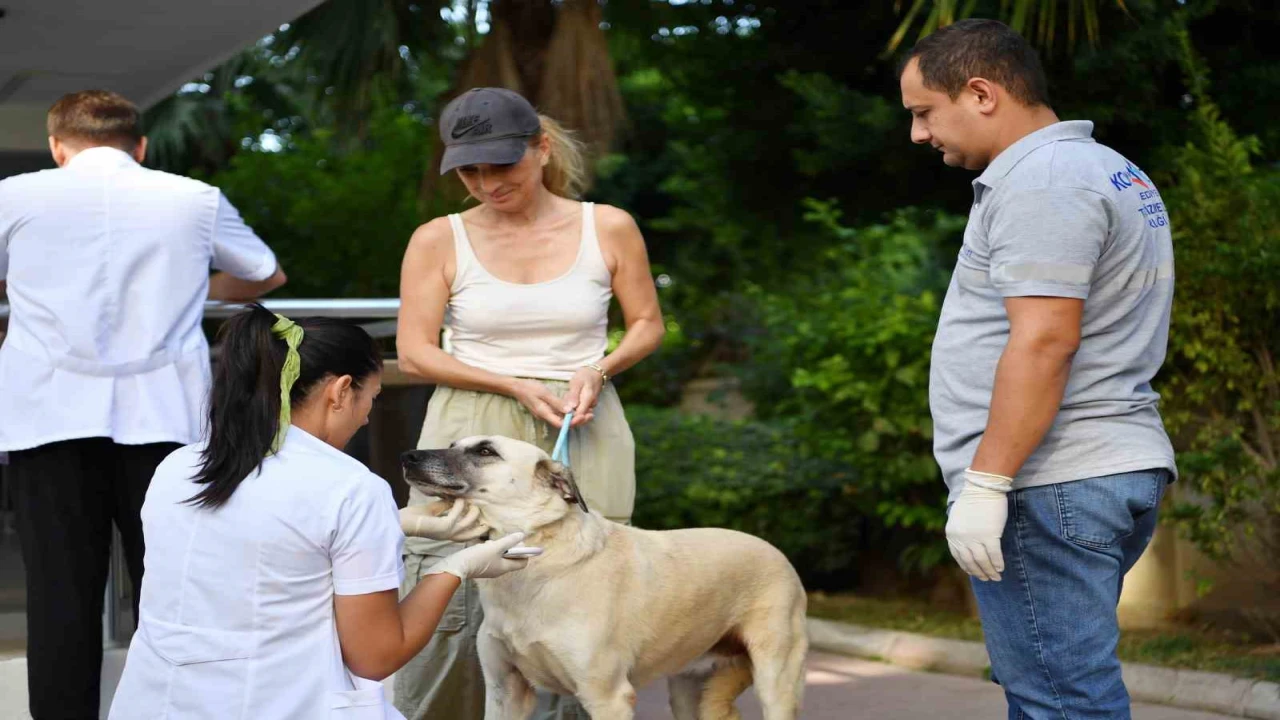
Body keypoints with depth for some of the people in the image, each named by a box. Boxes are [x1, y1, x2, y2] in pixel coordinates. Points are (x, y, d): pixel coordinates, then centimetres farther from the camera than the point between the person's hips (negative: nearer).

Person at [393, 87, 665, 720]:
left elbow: (647, 326, 13)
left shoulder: (608, 229, 3)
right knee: (448, 604, -7)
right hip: (472, 435, -1)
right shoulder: (438, 241, 0)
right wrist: (517, 386, -10)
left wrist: (599, 369, -8)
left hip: (581, 439, 1)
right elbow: (414, 351, -1)